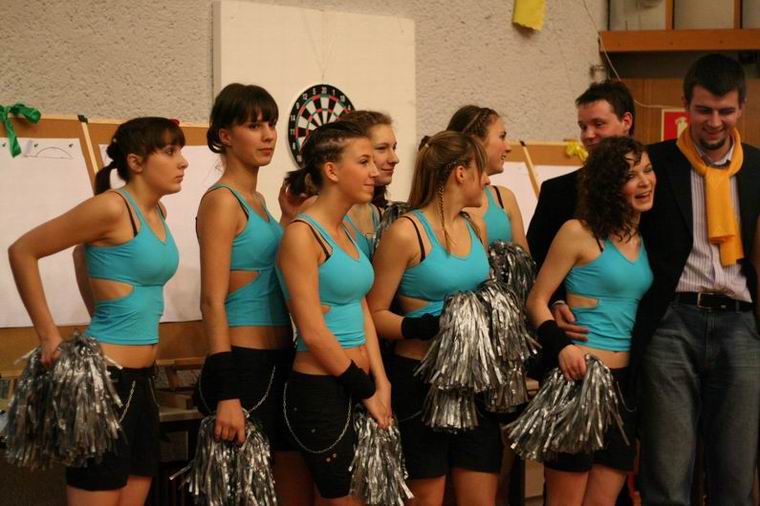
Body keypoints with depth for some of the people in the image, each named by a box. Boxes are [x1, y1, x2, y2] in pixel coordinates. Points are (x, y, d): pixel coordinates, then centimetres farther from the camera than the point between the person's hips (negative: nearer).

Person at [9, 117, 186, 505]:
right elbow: (22, 252, -11)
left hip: (140, 378, 9)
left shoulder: (157, 212, 11)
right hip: (104, 376, -9)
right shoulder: (113, 207, -14)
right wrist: (49, 337, -10)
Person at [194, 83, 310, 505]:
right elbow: (213, 301, -16)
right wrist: (227, 394, -20)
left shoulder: (258, 200, 15)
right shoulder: (222, 201, -10)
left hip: (279, 363, 8)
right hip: (243, 364, -8)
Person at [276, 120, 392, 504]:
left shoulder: (346, 232, 13)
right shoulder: (302, 233, -13)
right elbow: (313, 332, -17)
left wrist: (380, 383, 1)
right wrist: (366, 391, -9)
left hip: (357, 386, 8)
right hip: (320, 390, -8)